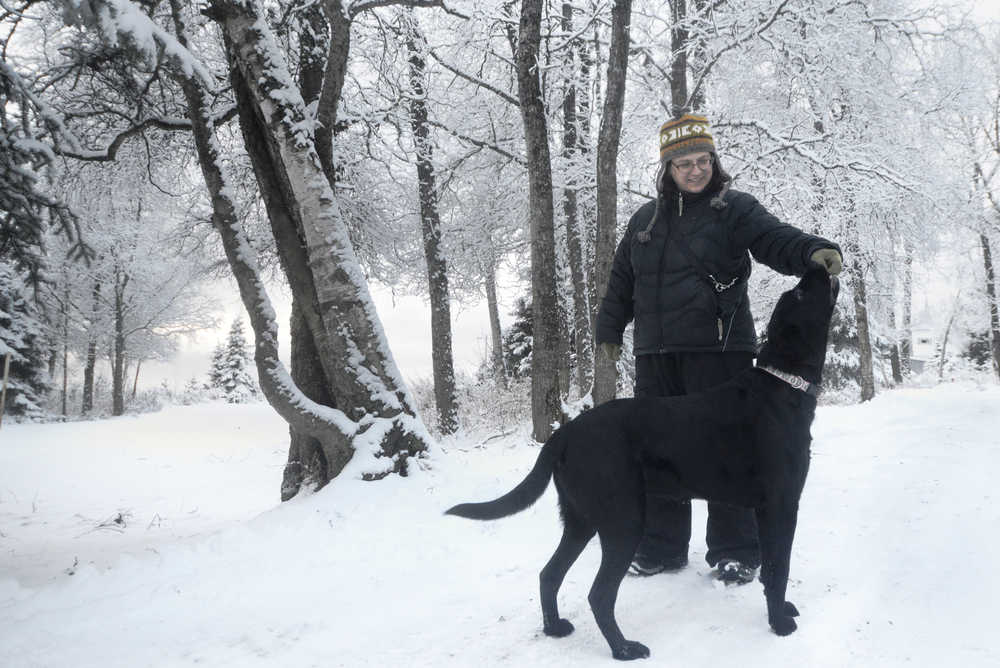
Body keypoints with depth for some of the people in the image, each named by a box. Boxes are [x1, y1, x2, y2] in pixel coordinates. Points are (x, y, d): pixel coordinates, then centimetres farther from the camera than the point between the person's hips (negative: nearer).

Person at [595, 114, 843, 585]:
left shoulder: (734, 209, 2)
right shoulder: (646, 219, 17)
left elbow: (774, 239, -15)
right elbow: (621, 280, 24)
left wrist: (814, 251, -35)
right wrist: (609, 330, 25)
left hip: (718, 351, -5)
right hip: (655, 355, 5)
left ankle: (735, 550, 11)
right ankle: (662, 545, 21)